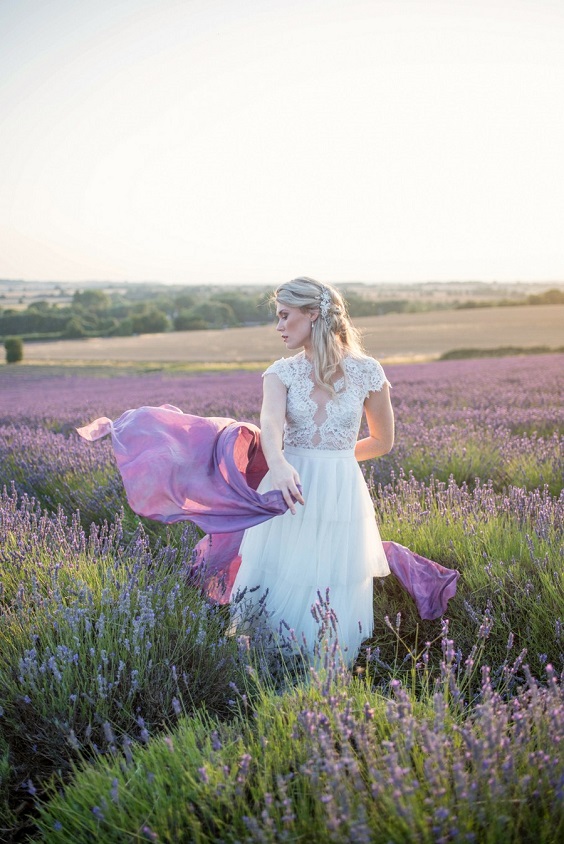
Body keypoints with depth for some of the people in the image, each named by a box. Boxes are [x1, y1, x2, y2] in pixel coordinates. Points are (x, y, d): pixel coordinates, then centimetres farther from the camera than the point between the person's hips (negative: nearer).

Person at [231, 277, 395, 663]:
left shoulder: (366, 371, -2)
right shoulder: (282, 372, 1)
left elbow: (383, 441, 9)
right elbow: (271, 420, -20)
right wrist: (278, 464, -41)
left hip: (341, 497, -1)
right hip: (290, 489, 2)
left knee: (333, 609, 3)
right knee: (272, 591, 7)